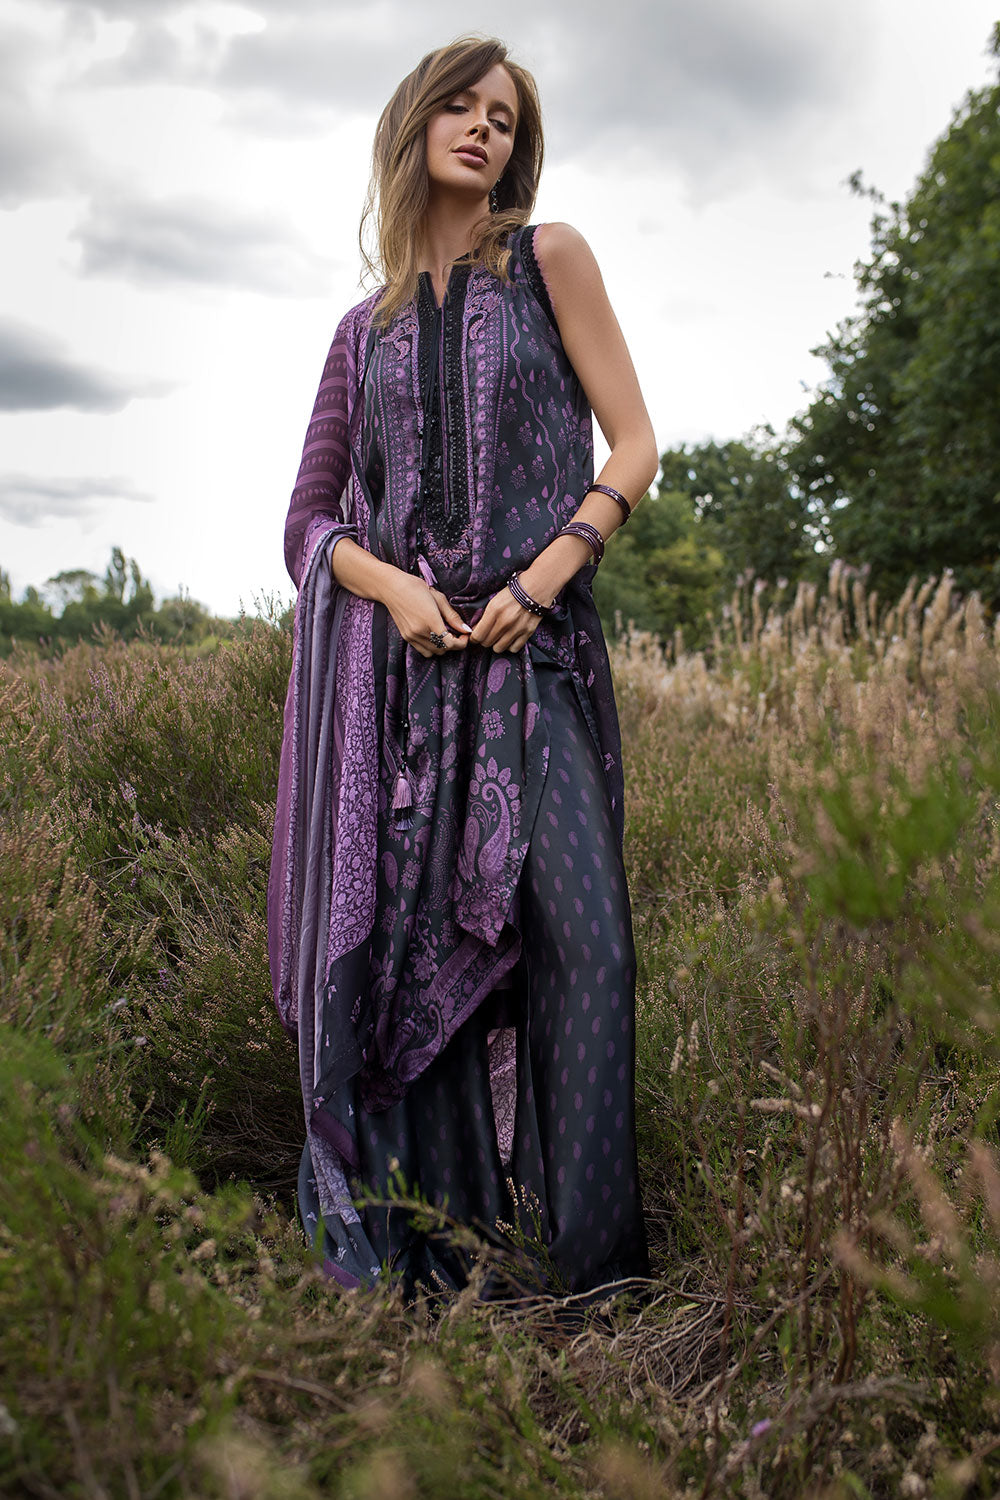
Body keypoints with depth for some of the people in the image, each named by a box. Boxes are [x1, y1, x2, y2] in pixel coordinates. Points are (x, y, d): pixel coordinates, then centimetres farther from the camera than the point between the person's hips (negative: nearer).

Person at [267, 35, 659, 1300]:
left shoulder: (548, 258, 10)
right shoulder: (365, 329, 17)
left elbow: (633, 446, 4)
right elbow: (308, 520, 14)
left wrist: (538, 583, -9)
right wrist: (392, 584, -7)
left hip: (534, 648, -2)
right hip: (389, 651, 2)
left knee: (578, 927, -15)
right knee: (402, 935, -2)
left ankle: (581, 1265, -3)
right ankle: (396, 1251, 10)